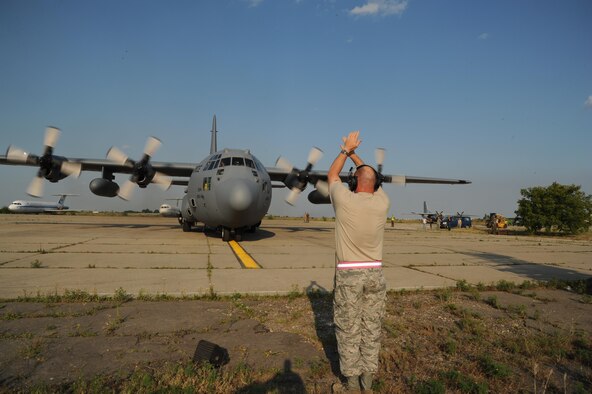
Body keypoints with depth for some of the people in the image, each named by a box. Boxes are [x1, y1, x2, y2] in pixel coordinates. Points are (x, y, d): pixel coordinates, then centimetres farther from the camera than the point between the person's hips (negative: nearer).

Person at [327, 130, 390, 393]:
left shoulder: (344, 200, -11)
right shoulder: (382, 203, -2)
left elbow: (332, 175, 9)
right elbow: (371, 177, 18)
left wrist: (346, 150, 20)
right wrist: (354, 153, 28)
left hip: (348, 274, -3)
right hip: (375, 273, 4)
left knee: (348, 330, 6)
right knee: (372, 329, 12)